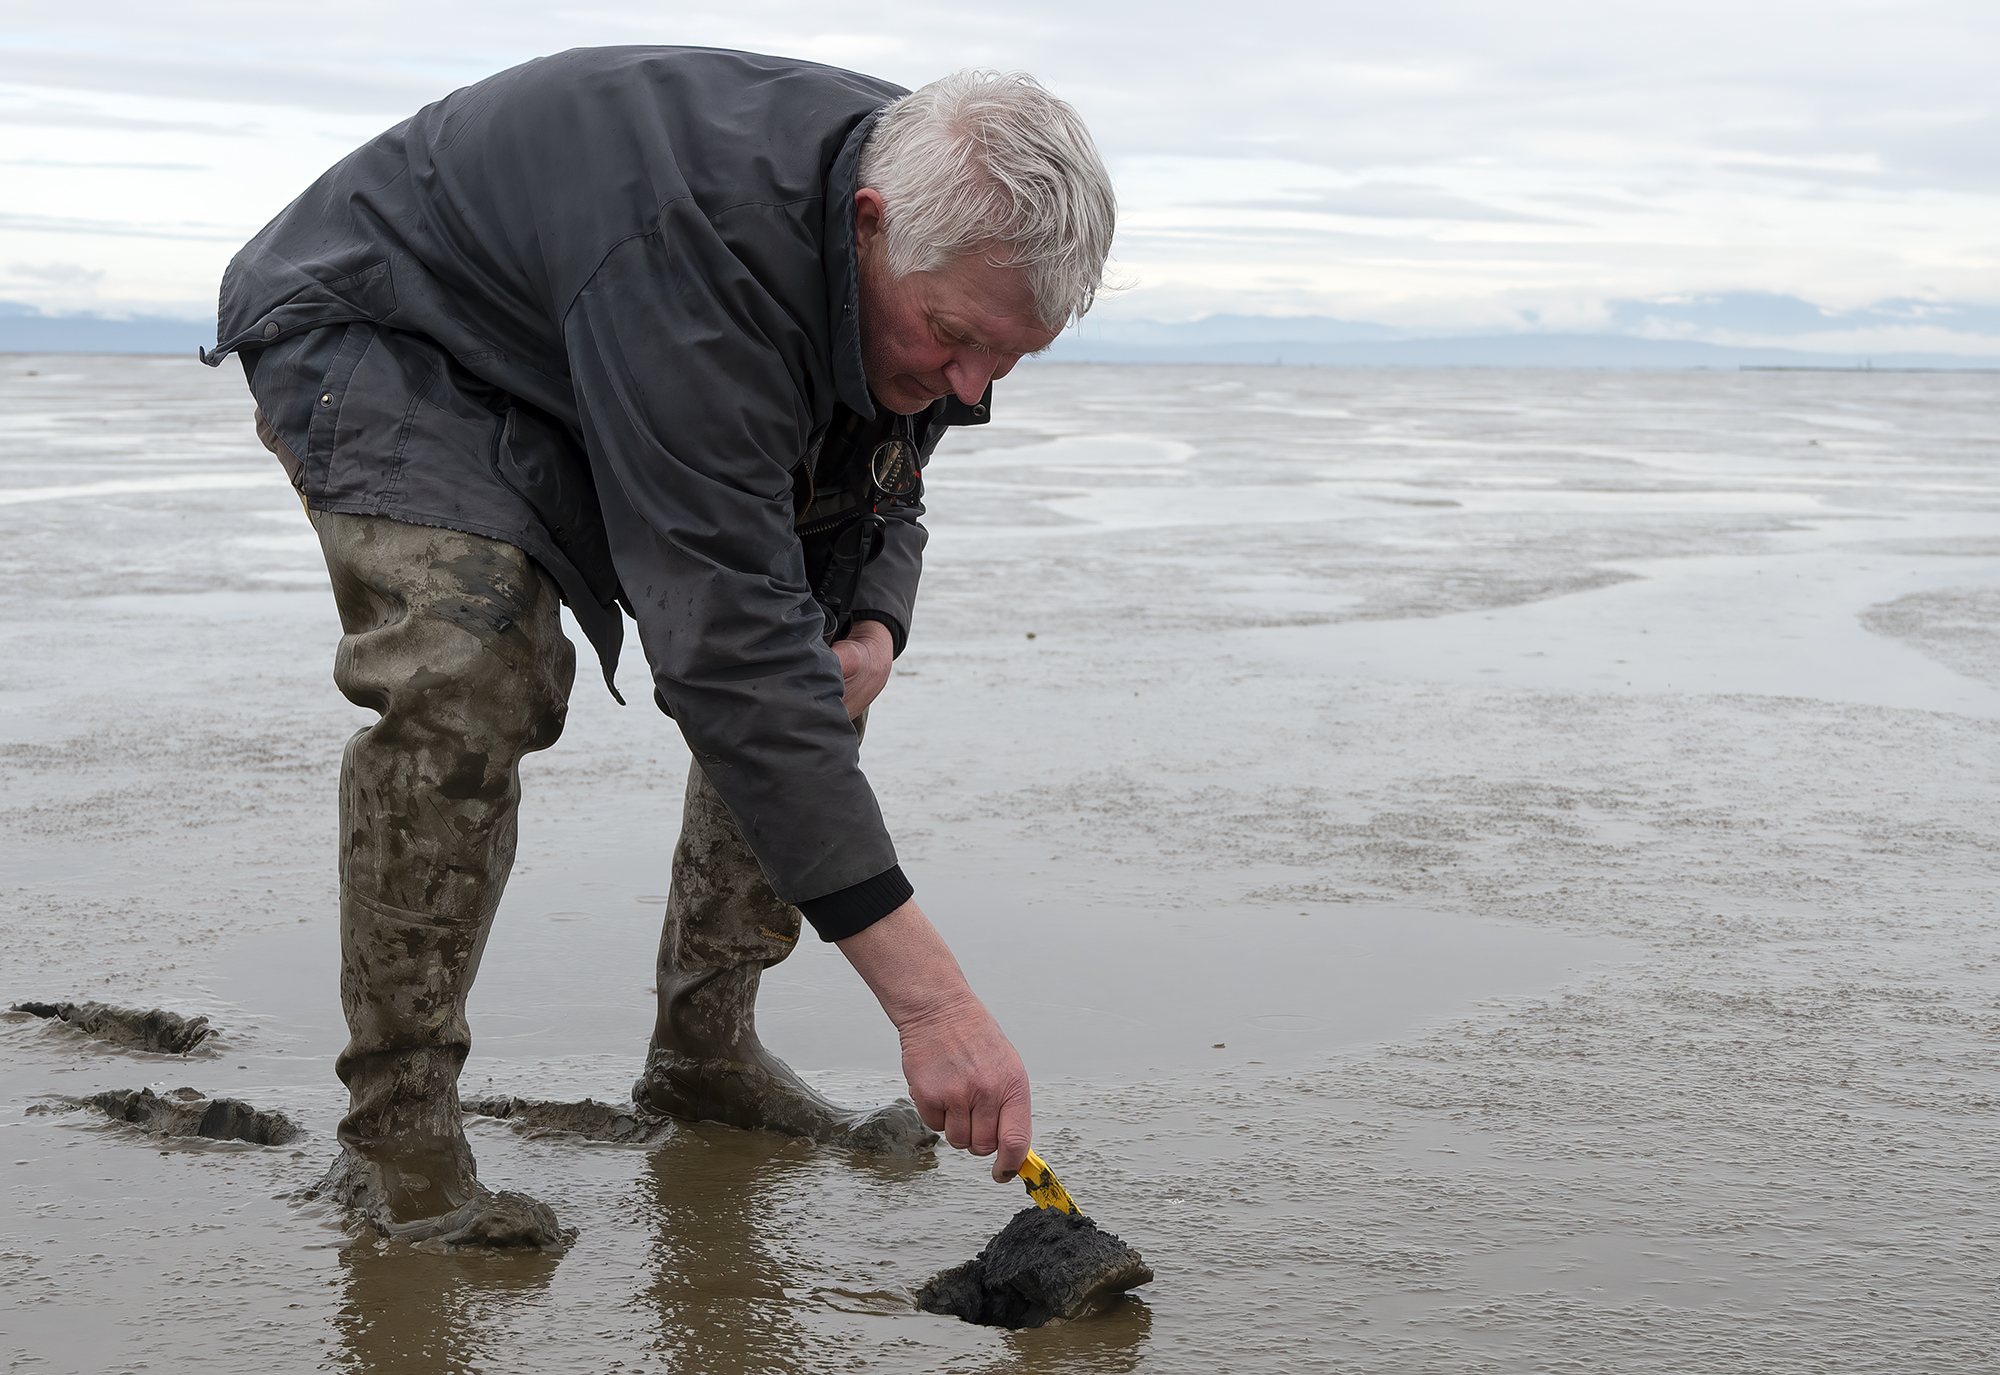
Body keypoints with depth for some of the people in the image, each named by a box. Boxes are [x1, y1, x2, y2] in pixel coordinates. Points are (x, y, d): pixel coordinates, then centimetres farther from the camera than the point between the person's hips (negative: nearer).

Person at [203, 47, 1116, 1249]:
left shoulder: (942, 269, -16)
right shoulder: (698, 256, -43)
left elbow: (876, 492, 3)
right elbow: (726, 641, -47)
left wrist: (871, 629, -23)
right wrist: (932, 999, -48)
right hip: (375, 334, -8)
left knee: (815, 665, -2)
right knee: (470, 677, -31)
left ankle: (705, 1049, 8)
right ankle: (395, 1129, -17)